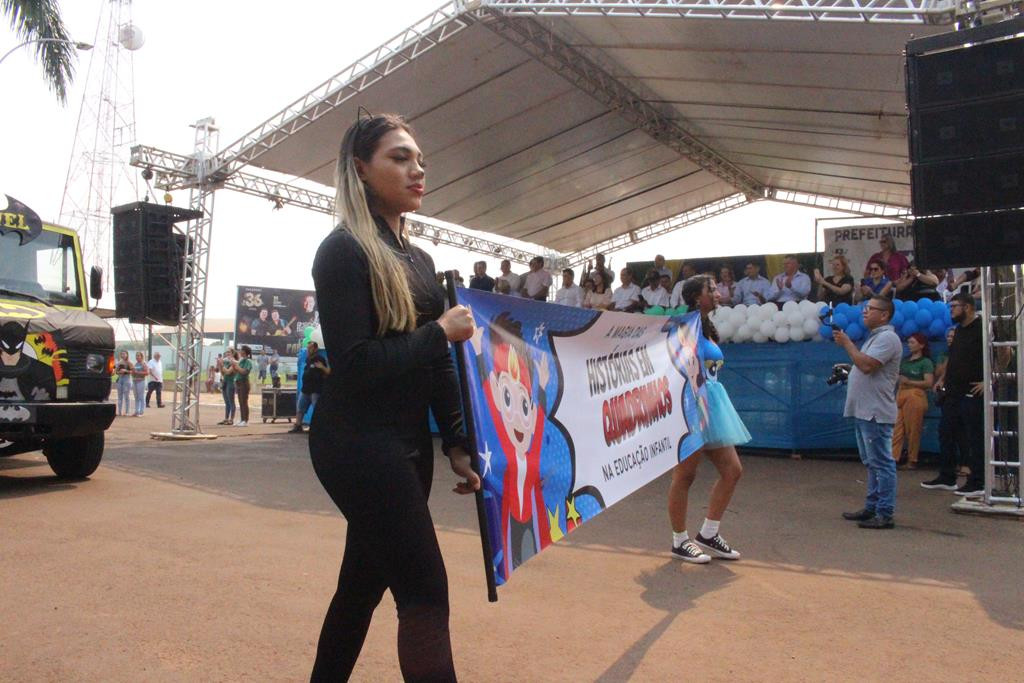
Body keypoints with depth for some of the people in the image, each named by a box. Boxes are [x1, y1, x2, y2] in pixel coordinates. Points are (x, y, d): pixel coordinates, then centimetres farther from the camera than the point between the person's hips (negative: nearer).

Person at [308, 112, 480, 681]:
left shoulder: (420, 259, 13)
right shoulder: (344, 250, -11)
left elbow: (439, 366, 12)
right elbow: (355, 364, -20)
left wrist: (456, 443, 7)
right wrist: (439, 331, -13)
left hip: (409, 443, 8)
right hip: (358, 443, -8)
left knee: (365, 580, 17)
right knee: (426, 590, -6)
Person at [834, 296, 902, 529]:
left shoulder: (887, 337, -12)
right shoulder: (875, 337, 21)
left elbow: (866, 365, -23)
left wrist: (846, 343, -14)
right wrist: (848, 369, 8)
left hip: (876, 413, -11)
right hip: (864, 412, 11)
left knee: (881, 463, -7)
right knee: (872, 463, 15)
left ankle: (885, 514, -5)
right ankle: (871, 507, 23)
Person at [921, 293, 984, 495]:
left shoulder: (982, 328, -12)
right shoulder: (959, 329, 15)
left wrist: (988, 381, -19)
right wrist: (943, 379, 16)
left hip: (971, 393, -9)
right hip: (953, 391, 9)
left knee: (974, 438, -2)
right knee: (946, 433, 13)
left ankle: (977, 483, 6)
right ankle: (946, 478, 22)